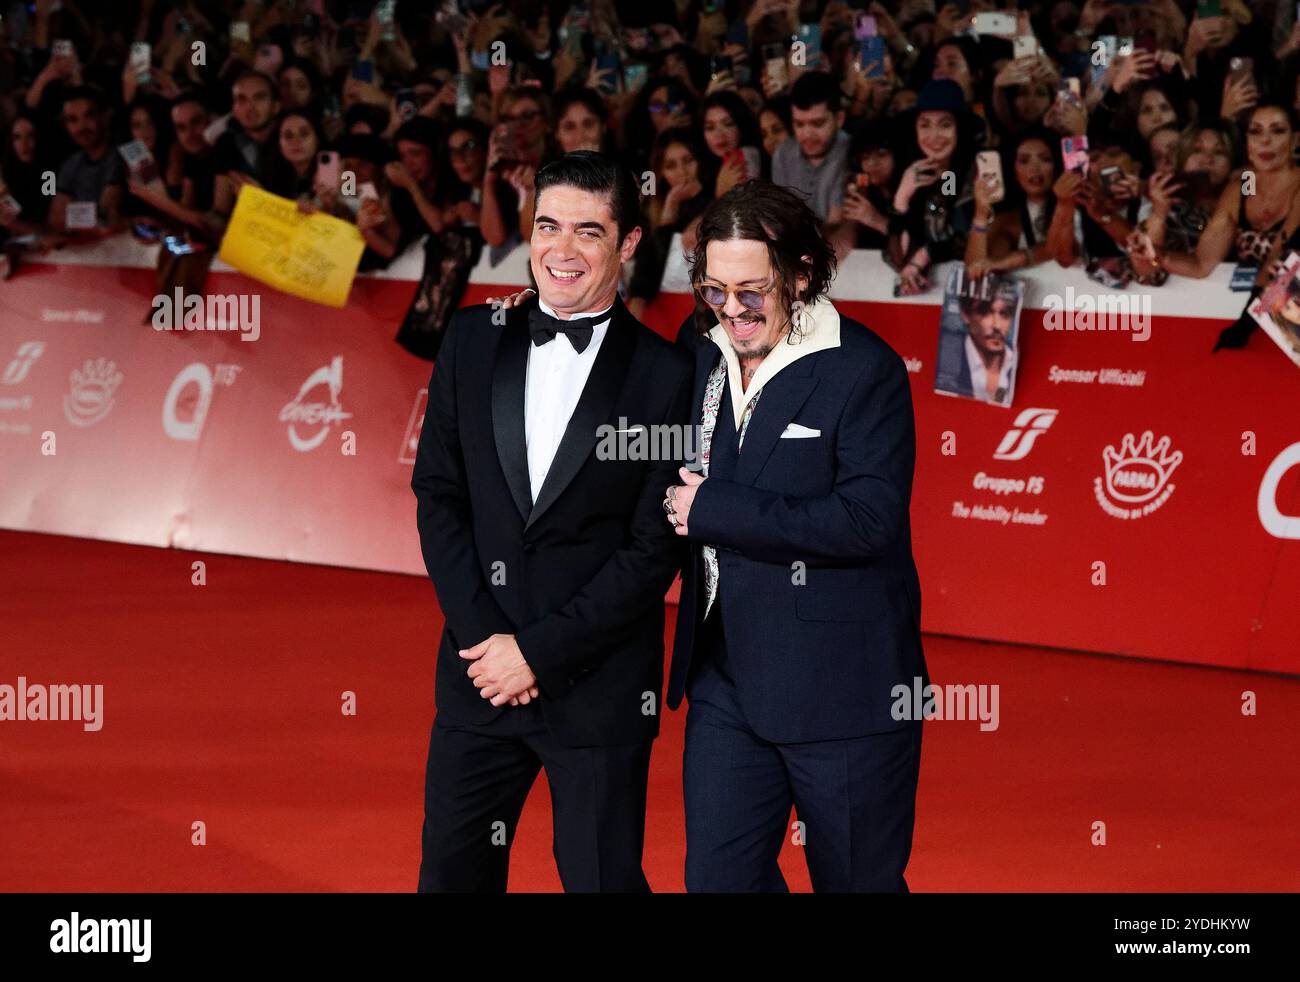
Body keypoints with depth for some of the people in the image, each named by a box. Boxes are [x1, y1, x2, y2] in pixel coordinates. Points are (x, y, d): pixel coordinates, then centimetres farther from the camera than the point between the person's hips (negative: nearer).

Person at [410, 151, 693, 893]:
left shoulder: (666, 376, -6)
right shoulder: (474, 340, 5)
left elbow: (654, 549, -8)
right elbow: (438, 493, 4)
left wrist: (540, 651, -11)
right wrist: (483, 634, -7)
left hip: (599, 685, -3)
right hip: (479, 668, 3)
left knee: (601, 874, 4)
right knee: (452, 869, 9)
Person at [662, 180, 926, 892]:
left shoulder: (865, 372, -12)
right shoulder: (698, 354, 8)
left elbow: (867, 520, -23)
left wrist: (713, 508, -20)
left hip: (842, 697, -6)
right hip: (725, 684, 6)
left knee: (858, 879, 7)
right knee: (716, 875, 6)